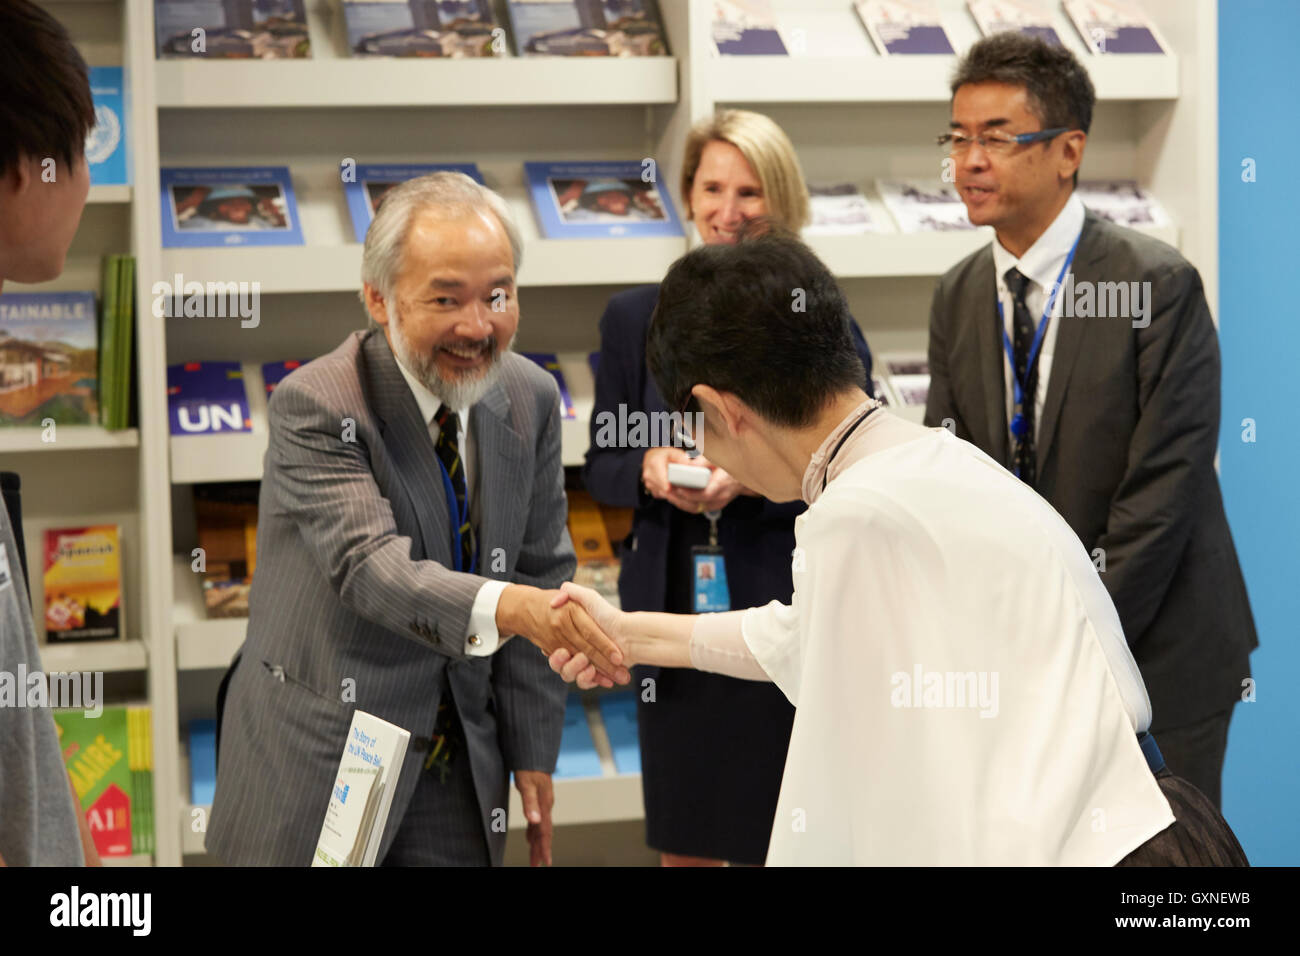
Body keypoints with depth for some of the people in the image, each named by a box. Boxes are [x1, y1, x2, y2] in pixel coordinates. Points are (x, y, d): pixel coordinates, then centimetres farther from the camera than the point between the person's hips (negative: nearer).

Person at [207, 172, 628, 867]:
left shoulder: (530, 399, 0)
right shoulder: (314, 406, -18)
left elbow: (540, 572, 6)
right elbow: (373, 569, -31)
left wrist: (532, 754, 4)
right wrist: (508, 607, -49)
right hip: (319, 772, -4)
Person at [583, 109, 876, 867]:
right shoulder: (634, 319, 6)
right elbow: (600, 469, 9)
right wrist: (648, 468, -13)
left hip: (787, 622, -3)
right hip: (674, 614, 3)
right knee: (682, 845, 12)